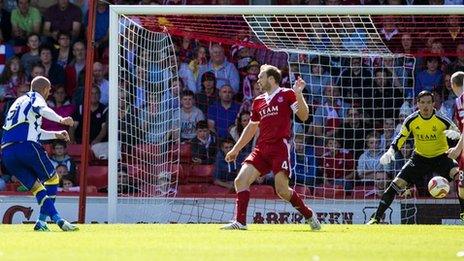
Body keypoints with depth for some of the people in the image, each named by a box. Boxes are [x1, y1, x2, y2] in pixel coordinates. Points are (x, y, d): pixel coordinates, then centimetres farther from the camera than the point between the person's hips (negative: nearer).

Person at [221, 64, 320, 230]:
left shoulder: (287, 95, 1)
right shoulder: (258, 101, 19)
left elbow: (303, 116, -8)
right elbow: (251, 128, 28)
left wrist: (298, 94, -19)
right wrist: (236, 149, 28)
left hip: (280, 147, -6)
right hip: (261, 149, 6)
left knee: (282, 190, -13)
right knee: (240, 181, -9)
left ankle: (309, 215, 9)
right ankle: (240, 222, -8)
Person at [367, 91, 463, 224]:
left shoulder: (442, 120, -18)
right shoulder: (411, 120, -12)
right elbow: (401, 138, -3)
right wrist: (391, 151, -21)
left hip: (441, 157, -2)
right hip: (420, 157, 2)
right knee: (397, 184, -10)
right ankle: (376, 218, -2)